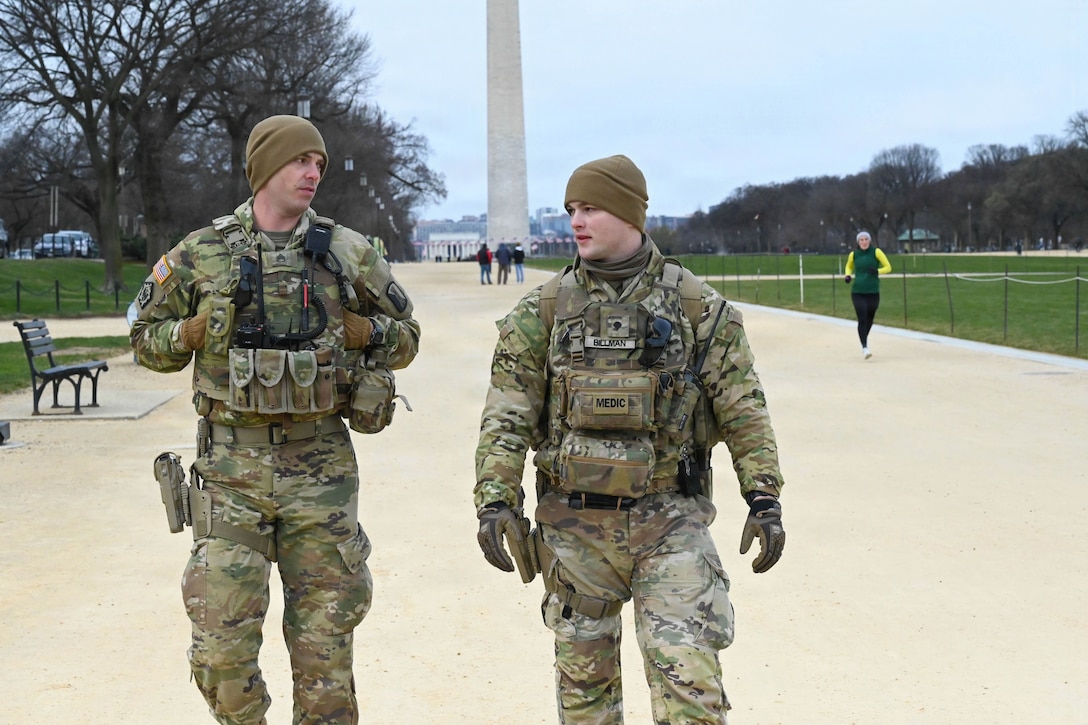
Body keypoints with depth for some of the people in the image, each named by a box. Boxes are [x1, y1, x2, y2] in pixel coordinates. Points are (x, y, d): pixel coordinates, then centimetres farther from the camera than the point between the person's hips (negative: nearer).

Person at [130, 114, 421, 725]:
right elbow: (149, 340, 12)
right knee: (222, 644, 1)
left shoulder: (348, 252, 4)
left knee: (324, 639, 7)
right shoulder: (201, 255, 3)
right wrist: (199, 330, -7)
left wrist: (358, 331, -7)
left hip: (321, 465, 1)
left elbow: (406, 337, 13)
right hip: (231, 466, 0)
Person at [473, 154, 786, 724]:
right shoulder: (543, 311, 1)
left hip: (670, 520, -2)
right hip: (574, 522, 2)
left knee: (688, 676, -8)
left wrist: (764, 497, -4)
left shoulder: (696, 306, -1)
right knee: (584, 675, 13)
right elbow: (507, 413, -1)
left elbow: (743, 408, 1)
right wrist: (494, 498, -12)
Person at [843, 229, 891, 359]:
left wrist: (877, 271, -20)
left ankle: (865, 339, 42)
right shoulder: (853, 255, 2)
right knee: (862, 319, -13)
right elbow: (849, 267, 22)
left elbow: (888, 267, -1)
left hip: (873, 292, 0)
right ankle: (864, 348, -13)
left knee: (869, 319, 13)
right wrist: (848, 276, 1)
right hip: (857, 293, 0)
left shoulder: (876, 252, -3)